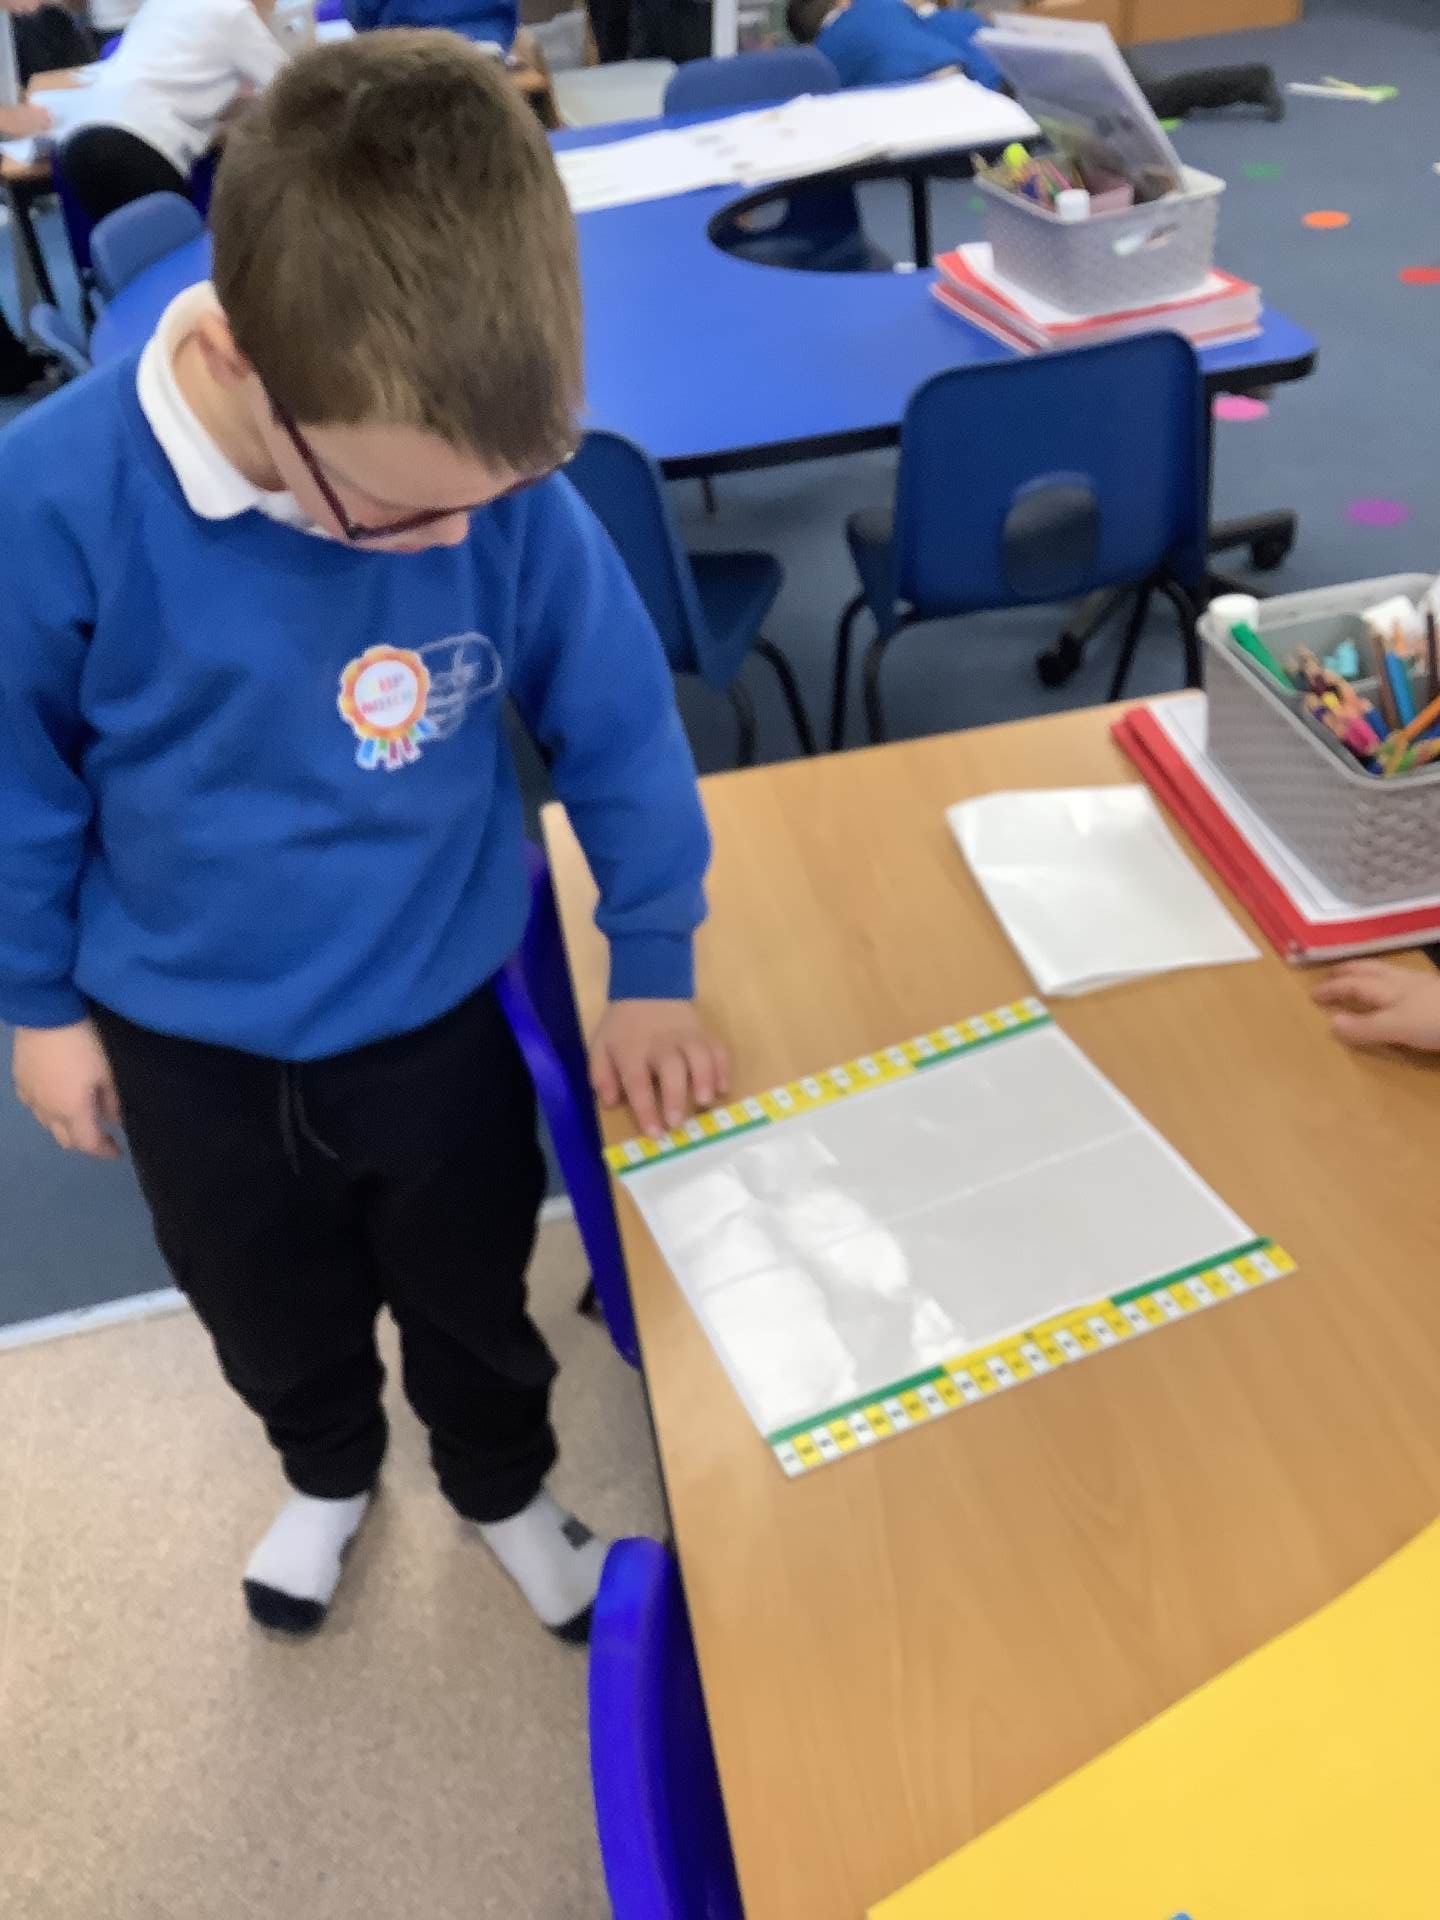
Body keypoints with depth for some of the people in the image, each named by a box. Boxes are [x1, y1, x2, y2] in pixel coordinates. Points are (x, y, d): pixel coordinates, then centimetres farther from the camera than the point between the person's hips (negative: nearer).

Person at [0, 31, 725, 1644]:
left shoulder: (506, 489, -25)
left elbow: (617, 723, -10)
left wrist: (654, 965, -5)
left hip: (439, 1012, 0)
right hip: (187, 1038, 1)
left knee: (473, 1293, 24)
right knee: (272, 1315, 27)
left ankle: (502, 1484, 56)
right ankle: (328, 1472, 60)